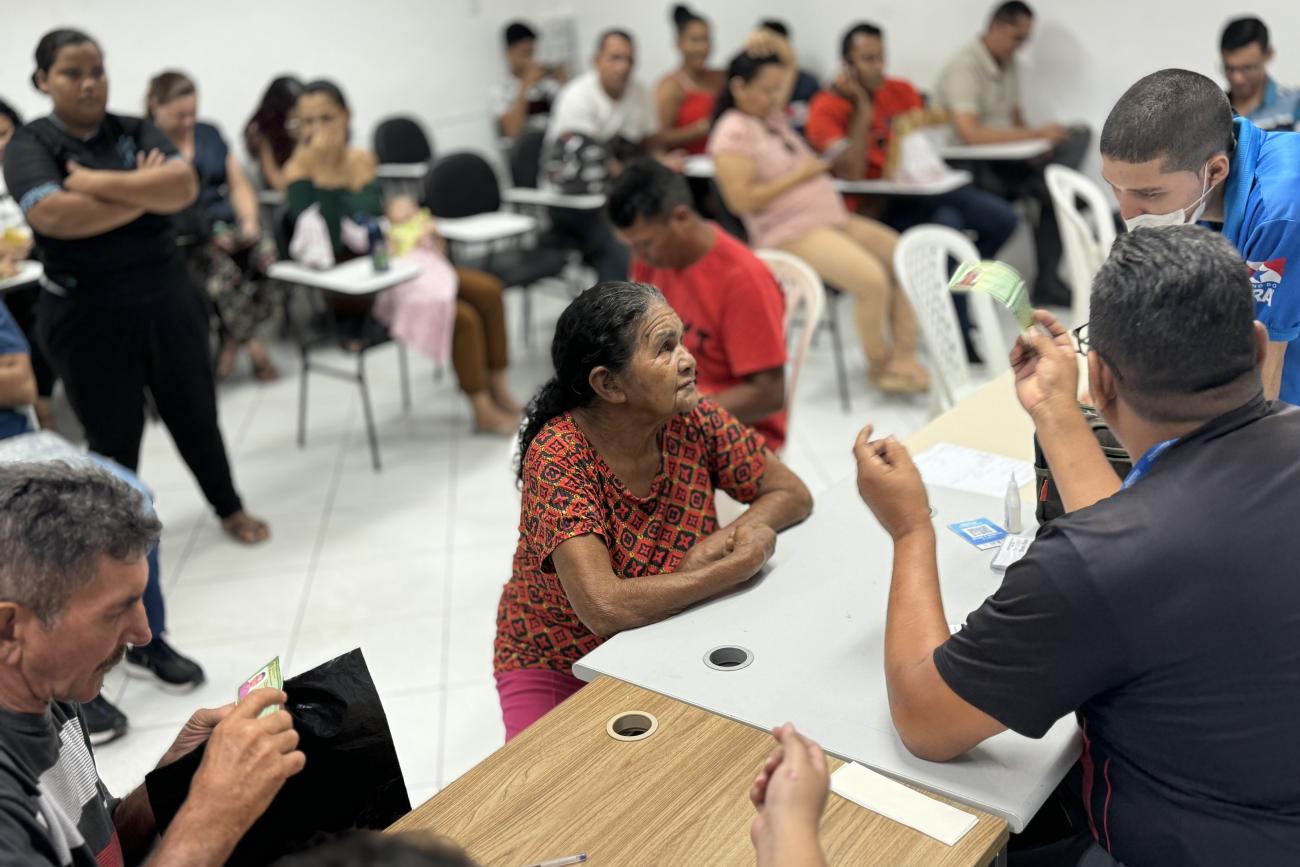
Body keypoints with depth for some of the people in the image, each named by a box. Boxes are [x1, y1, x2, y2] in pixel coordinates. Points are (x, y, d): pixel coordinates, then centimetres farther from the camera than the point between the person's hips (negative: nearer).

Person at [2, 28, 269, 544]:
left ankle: (230, 509, 34)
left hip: (166, 298, 3)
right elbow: (55, 216, -23)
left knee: (194, 413, 15)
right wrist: (147, 194, -15)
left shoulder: (137, 132, 3)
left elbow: (185, 186, -14)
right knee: (113, 437, 9)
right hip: (87, 315, -3)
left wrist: (96, 182, -19)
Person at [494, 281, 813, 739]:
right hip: (559, 667, -4)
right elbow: (604, 608, -35)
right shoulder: (558, 457, -25)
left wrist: (716, 544, -21)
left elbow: (792, 494, -3)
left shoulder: (691, 419, -12)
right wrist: (745, 561, -28)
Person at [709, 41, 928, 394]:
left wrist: (772, 45, 9)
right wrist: (797, 176, -12)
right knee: (872, 278, -27)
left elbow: (788, 65, 32)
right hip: (791, 234, -10)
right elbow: (741, 200, -20)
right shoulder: (733, 133, -10)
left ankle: (904, 355, -7)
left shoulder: (771, 114, 16)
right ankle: (879, 366, -6)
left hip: (834, 219, 10)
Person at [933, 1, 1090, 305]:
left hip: (1005, 160, 8)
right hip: (972, 167, -8)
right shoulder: (964, 67, -16)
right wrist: (1036, 134, -25)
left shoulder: (1008, 64, 11)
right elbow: (969, 132, -29)